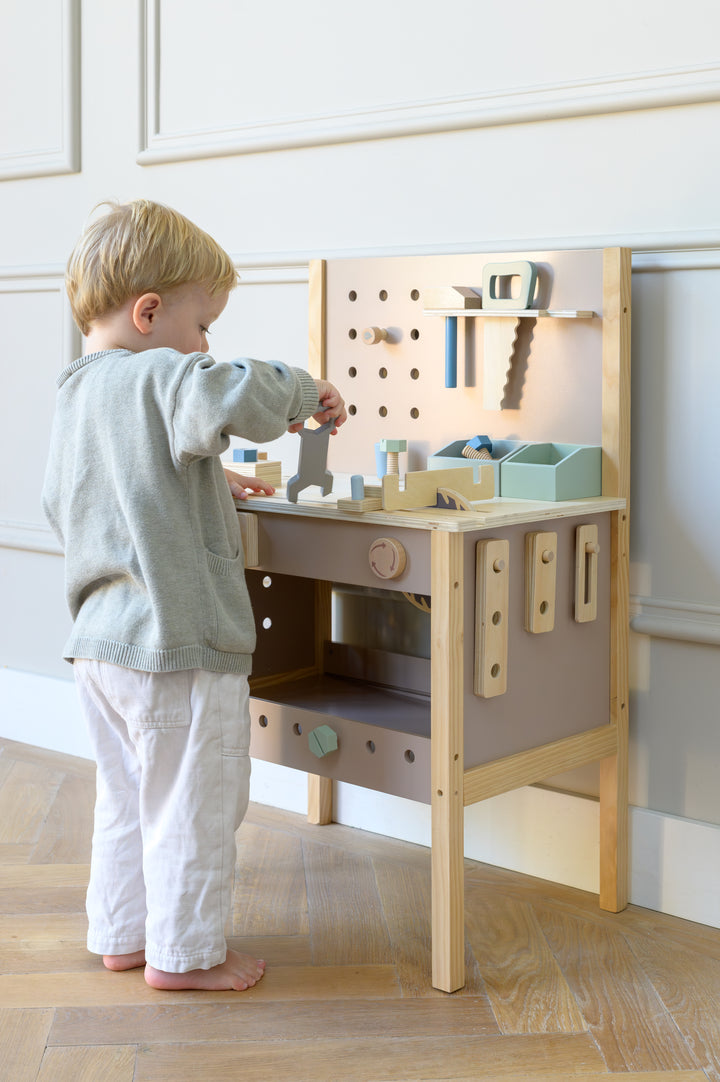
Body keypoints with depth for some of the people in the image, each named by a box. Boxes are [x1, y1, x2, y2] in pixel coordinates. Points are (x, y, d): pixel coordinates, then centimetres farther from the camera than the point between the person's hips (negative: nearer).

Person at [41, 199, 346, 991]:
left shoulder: (75, 396, 11)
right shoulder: (161, 381, -17)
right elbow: (237, 396, -38)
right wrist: (302, 391, -15)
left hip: (99, 643, 9)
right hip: (179, 645, -9)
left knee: (126, 799, 21)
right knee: (193, 807, 6)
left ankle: (121, 934, 33)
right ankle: (183, 952, 18)